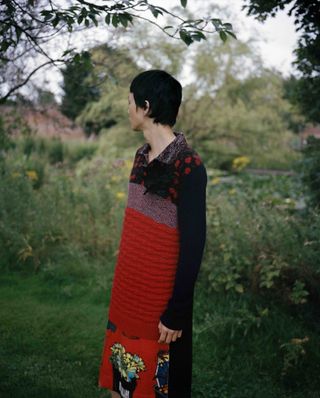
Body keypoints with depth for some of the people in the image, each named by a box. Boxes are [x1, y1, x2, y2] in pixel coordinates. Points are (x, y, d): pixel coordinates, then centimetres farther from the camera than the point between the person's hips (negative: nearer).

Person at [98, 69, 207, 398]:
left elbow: (193, 245, -19)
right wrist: (124, 285, 16)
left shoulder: (188, 167, -19)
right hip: (128, 289, 7)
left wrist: (176, 313, -17)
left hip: (161, 297, -7)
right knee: (121, 371, 18)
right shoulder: (142, 156, 5)